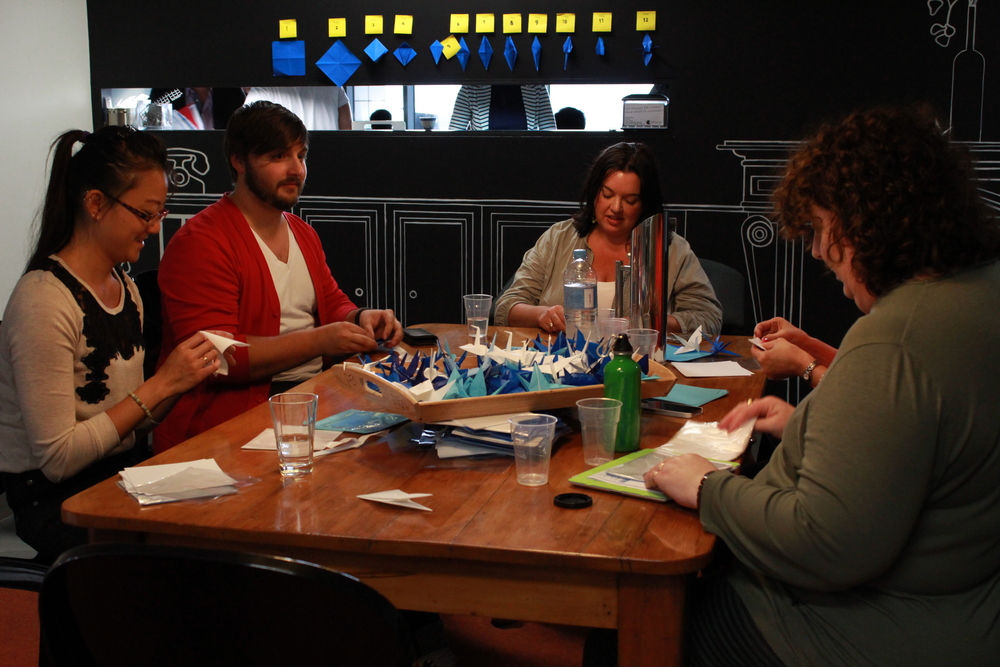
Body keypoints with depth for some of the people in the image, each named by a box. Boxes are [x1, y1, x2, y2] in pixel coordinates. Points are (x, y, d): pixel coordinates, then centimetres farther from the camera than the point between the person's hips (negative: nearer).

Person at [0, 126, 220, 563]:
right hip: (59, 503, -8)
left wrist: (182, 379, -5)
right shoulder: (44, 301, -17)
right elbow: (56, 457, -20)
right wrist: (160, 384, -19)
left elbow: (127, 422, 12)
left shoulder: (125, 289, 9)